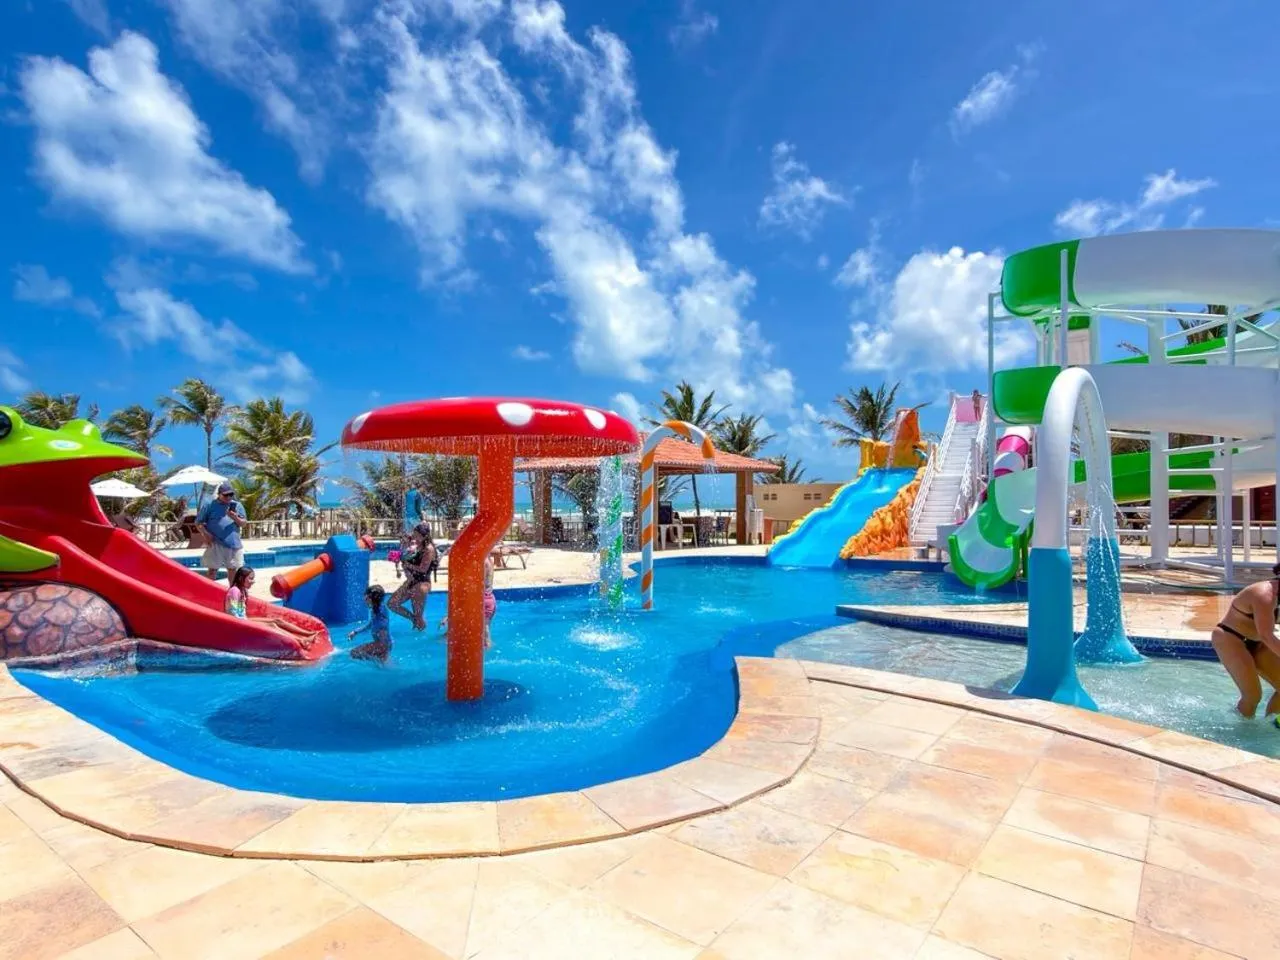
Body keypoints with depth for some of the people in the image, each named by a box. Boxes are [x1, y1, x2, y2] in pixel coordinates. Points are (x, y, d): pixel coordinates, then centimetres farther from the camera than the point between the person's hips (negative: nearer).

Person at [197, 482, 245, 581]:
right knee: (212, 570, 1)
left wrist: (235, 517, -14)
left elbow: (243, 523, 6)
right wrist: (206, 534, -14)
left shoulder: (236, 505, 7)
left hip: (233, 543, 3)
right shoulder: (210, 505, -1)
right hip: (215, 544, -3)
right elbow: (198, 522, 1)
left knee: (233, 569, 11)